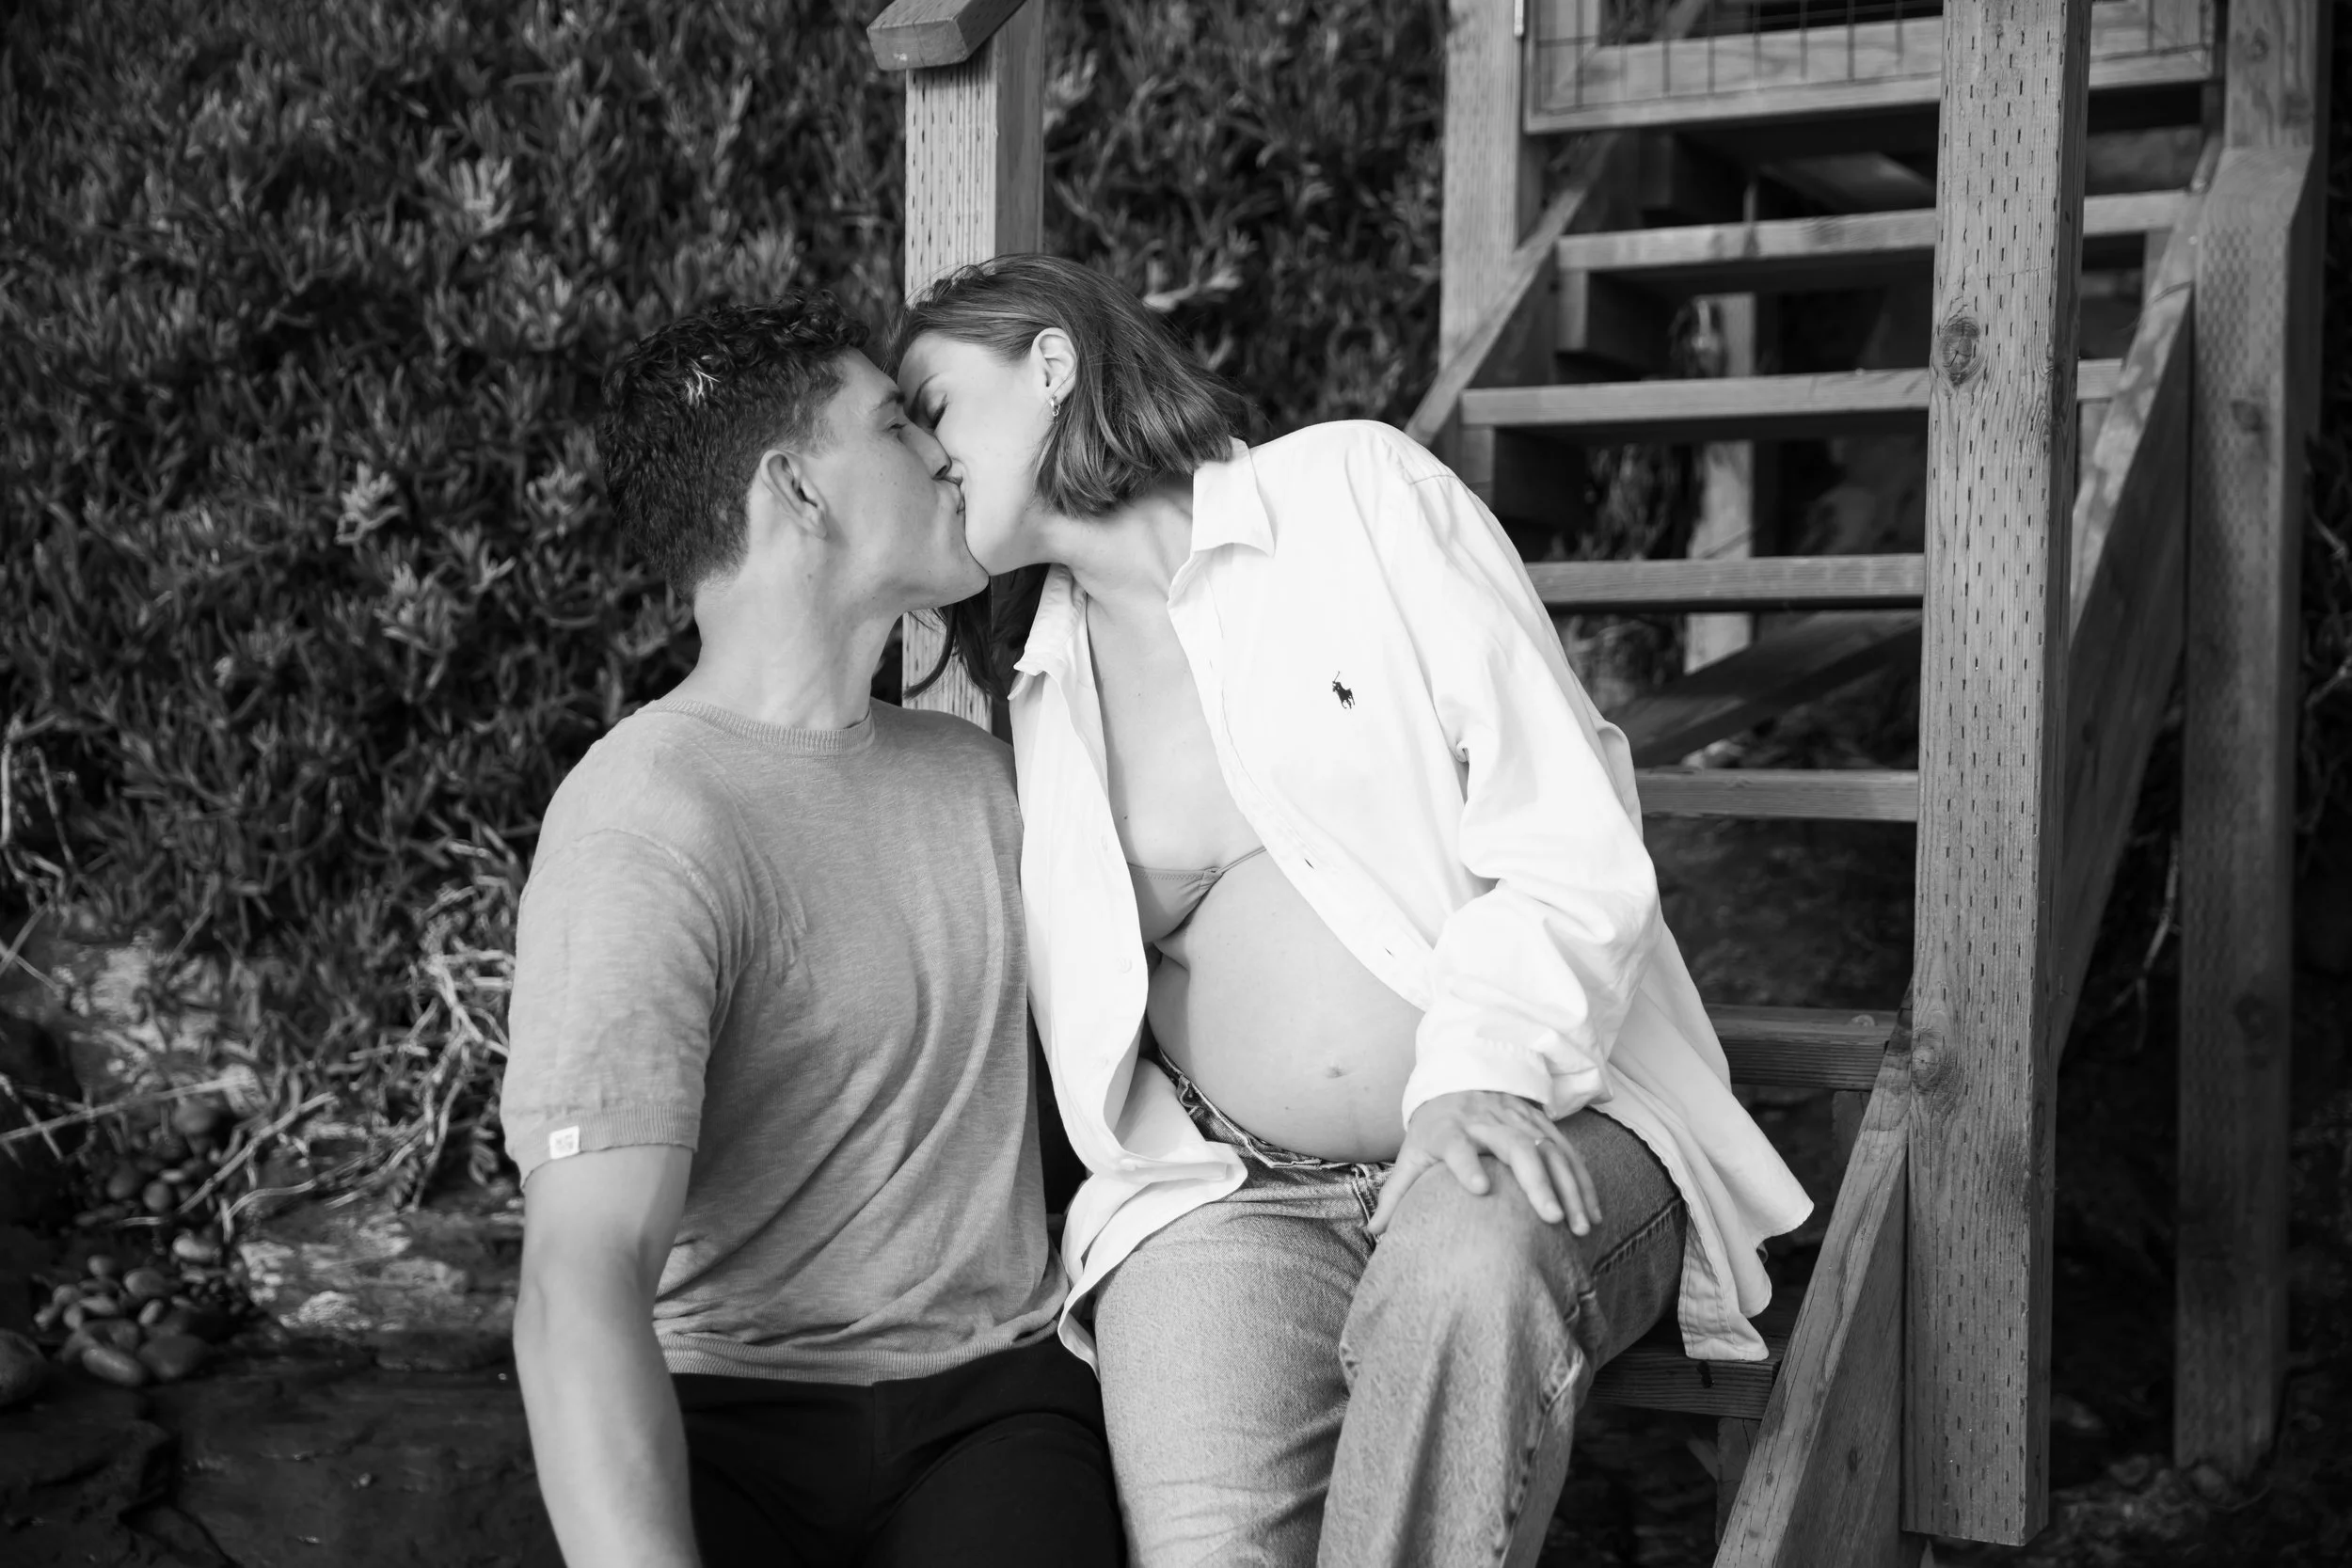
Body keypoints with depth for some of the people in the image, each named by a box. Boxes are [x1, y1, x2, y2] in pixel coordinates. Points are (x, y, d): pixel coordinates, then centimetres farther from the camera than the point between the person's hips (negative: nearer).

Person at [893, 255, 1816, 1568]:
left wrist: (1481, 1072, -21)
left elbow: (1569, 836, -5)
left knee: (1469, 1264, -37)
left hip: (1532, 1111, -2)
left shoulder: (1355, 491, 2)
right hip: (1234, 1194, 2)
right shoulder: (1047, 699, 16)